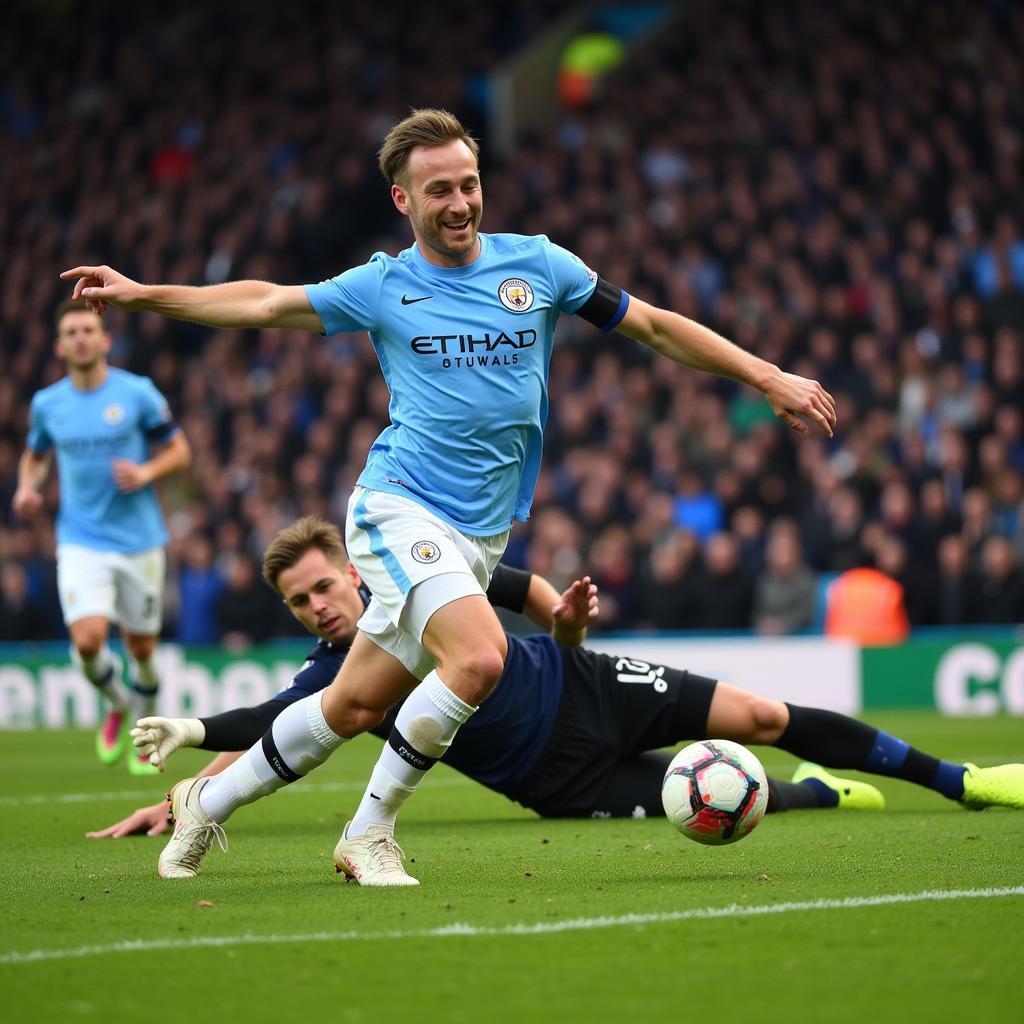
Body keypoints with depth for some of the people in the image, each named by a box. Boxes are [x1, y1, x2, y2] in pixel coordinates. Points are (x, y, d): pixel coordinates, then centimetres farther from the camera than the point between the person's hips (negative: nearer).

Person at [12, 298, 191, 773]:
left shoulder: (137, 393, -5)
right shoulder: (46, 403, 3)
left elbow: (179, 451, 3)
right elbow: (35, 455, 21)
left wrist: (146, 472, -17)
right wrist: (27, 486, 0)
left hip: (139, 540, -1)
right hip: (81, 542, 1)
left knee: (141, 649, 6)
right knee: (88, 640, -18)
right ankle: (117, 705, 15)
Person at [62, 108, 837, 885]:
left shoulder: (536, 264, 5)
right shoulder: (382, 286, 2)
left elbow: (654, 326, 9)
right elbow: (265, 303, 15)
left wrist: (770, 378, 5)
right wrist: (142, 294, 14)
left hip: (480, 535, 3)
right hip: (399, 508, -3)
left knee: (356, 706, 6)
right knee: (479, 654, -27)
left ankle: (209, 801, 28)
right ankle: (370, 832, -9)